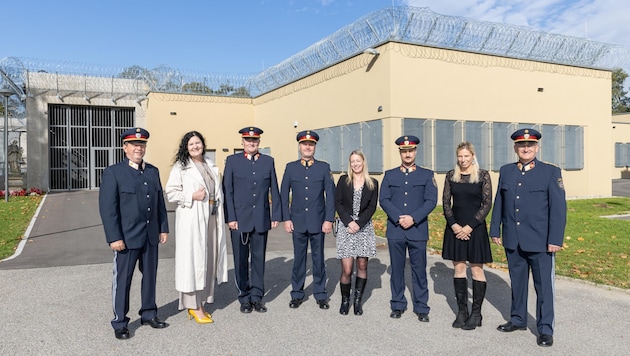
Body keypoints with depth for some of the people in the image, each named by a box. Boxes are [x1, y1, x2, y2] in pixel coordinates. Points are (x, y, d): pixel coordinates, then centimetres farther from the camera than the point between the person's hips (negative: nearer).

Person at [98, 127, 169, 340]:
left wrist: (164, 228, 8)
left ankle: (148, 314, 31)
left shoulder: (153, 171, 10)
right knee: (122, 280, 5)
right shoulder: (113, 173, -7)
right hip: (126, 237, -5)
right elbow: (107, 208, -11)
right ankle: (119, 323, 19)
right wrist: (114, 237, -15)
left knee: (150, 276, 15)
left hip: (151, 236, 5)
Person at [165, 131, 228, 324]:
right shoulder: (180, 166, -2)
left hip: (212, 217, 6)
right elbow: (171, 193, -6)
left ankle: (202, 301, 20)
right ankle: (193, 306, 7)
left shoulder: (210, 165, 14)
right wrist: (192, 197, -17)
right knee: (193, 259, -2)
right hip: (191, 219, -6)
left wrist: (220, 214, 12)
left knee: (209, 259, 9)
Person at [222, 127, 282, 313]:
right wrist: (230, 218, -7)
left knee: (259, 259, 9)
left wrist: (276, 215, 2)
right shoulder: (232, 161, 3)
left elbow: (274, 191, 7)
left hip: (261, 219, 2)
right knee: (241, 260, 7)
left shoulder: (268, 161, 7)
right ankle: (244, 298, 20)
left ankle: (257, 297, 21)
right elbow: (227, 191, -1)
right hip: (240, 219, -1)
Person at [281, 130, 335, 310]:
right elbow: (284, 195, 6)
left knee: (318, 259, 7)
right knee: (298, 259, 9)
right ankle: (297, 294, 21)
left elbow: (330, 195, 0)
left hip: (318, 221, -1)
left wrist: (329, 219, -6)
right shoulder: (290, 167, 5)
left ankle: (320, 295, 20)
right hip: (298, 221, 1)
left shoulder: (324, 167, 2)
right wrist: (286, 219, 0)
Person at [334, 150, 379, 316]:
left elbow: (372, 207, 1)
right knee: (347, 269, -5)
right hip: (346, 227, -1)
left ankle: (358, 301, 18)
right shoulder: (343, 180, 6)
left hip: (364, 227, 1)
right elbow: (338, 203, 1)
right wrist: (349, 222, -10)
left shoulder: (372, 183, 7)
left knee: (362, 265, 4)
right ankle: (345, 301, 13)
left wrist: (359, 223, -11)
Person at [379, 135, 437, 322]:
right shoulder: (389, 175, 10)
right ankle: (398, 305, 21)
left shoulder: (427, 175, 7)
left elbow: (431, 201, -2)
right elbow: (384, 200, 2)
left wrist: (413, 218, -13)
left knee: (419, 270, 4)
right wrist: (399, 218, -12)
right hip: (395, 230, 1)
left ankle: (421, 308, 16)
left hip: (418, 230, -1)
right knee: (397, 269, 9)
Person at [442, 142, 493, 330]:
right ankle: (462, 311, 17)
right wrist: (453, 225, -9)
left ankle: (476, 313, 13)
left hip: (475, 228, -3)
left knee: (476, 269, 3)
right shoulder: (451, 175, 5)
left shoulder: (483, 175, -3)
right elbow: (446, 202, 4)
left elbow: (487, 204, -6)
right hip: (455, 228, 3)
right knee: (458, 268, 7)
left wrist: (470, 226, -13)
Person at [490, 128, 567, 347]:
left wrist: (555, 239, -12)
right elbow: (499, 203, 10)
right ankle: (518, 319, 32)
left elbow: (558, 208, -8)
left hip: (540, 241, -4)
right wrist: (496, 230, 8)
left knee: (544, 286, 5)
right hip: (513, 240, 4)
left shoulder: (551, 172, -4)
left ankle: (545, 329, 18)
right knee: (517, 282, 16)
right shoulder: (506, 171, 7)